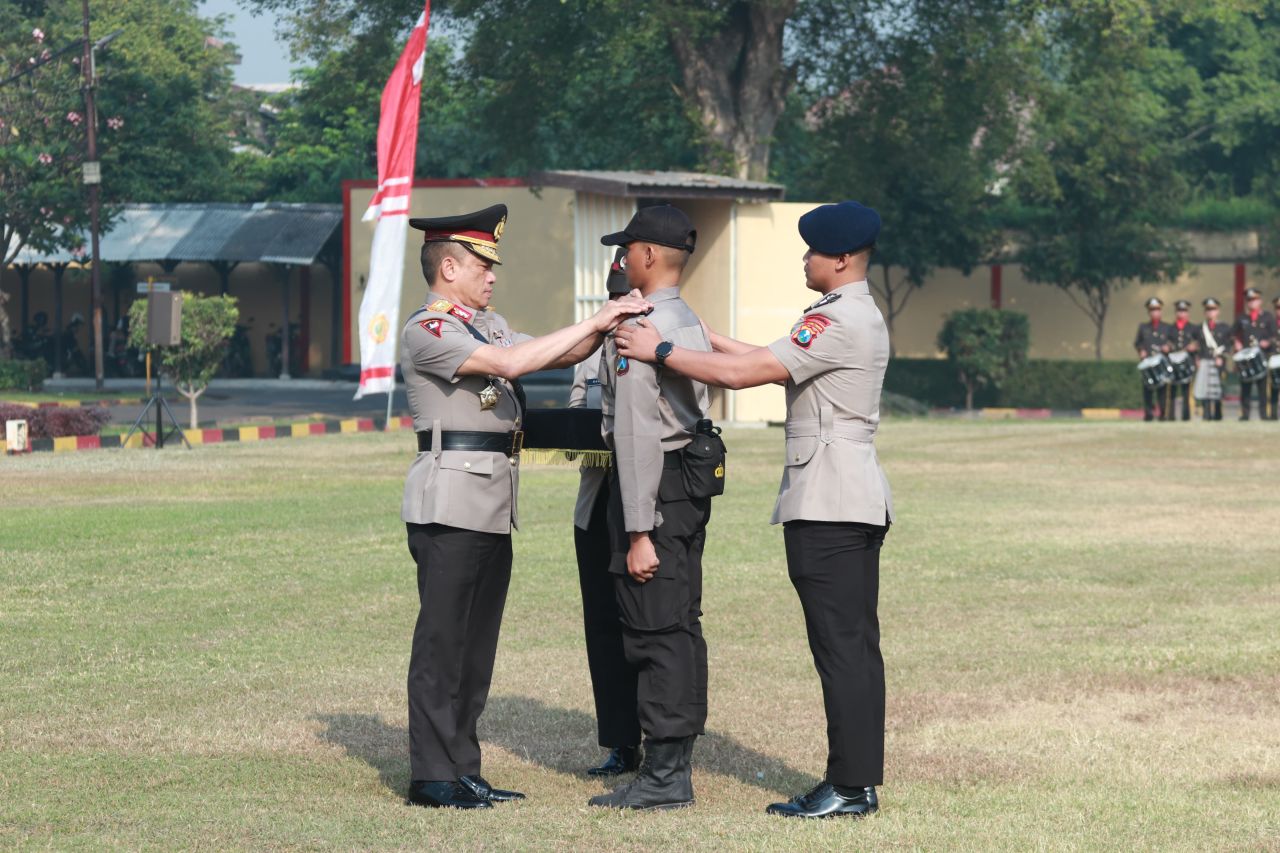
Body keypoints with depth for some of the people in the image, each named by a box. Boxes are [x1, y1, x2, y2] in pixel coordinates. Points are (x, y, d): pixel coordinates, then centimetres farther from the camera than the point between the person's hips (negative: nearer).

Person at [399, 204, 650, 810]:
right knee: (443, 640, -5)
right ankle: (432, 776, -2)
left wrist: (604, 329, -3)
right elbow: (513, 362, -23)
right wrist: (595, 322, -20)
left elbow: (554, 356, 16)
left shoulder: (487, 325, 18)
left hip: (492, 508, 9)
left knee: (477, 640, 11)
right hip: (449, 504, -9)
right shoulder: (426, 331, -12)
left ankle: (462, 768, 17)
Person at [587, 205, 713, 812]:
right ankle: (678, 762, 18)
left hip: (655, 488, -10)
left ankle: (663, 777, -5)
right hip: (693, 483, 10)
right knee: (683, 628, 12)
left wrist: (639, 531, -20)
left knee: (654, 632, -7)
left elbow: (638, 435, -20)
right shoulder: (691, 323, 14)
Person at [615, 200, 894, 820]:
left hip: (827, 507, -10)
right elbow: (767, 362, 21)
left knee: (840, 647, -8)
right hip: (859, 502, 11)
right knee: (856, 646, 10)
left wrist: (661, 349, -10)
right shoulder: (862, 317, 17)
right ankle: (858, 782, 14)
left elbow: (743, 372, -18)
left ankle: (849, 786, -7)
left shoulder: (838, 321, -16)